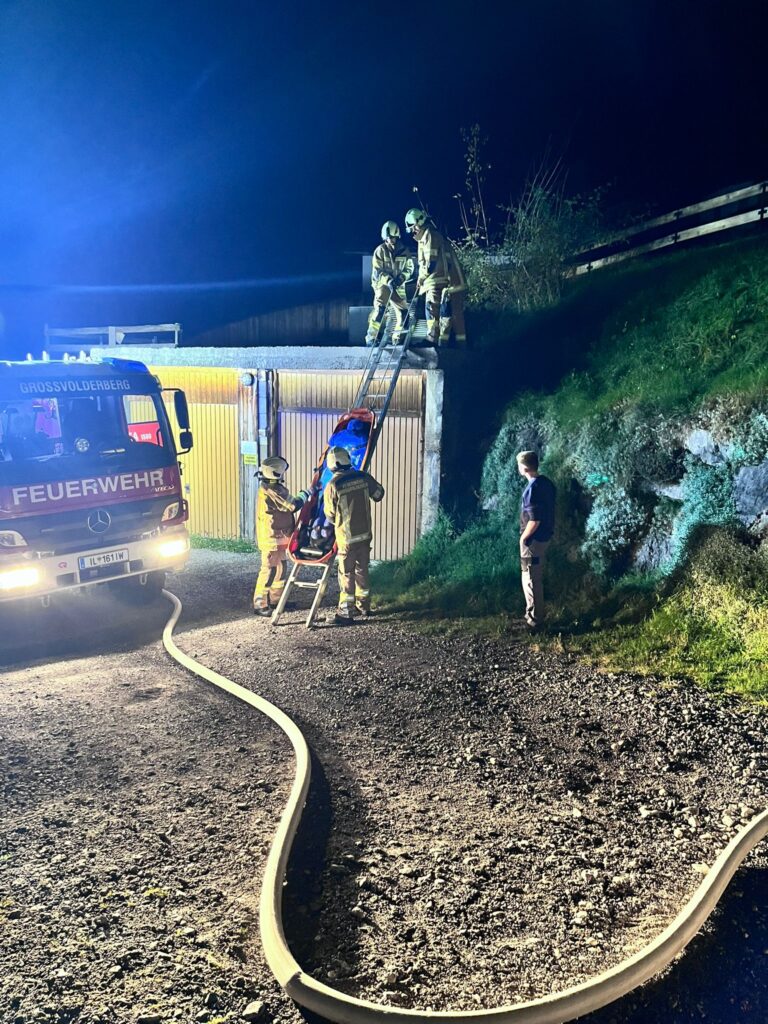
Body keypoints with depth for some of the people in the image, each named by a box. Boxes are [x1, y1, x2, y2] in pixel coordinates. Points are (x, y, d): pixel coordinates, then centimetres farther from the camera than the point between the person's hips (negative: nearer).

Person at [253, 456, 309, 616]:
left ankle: (276, 599, 26)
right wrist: (305, 494, -6)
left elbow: (287, 507, 19)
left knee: (280, 568, 16)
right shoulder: (270, 491, -21)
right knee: (269, 570, -8)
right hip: (272, 538, -11)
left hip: (278, 538, 11)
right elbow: (292, 505, -19)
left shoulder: (273, 488, 13)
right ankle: (259, 604, -3)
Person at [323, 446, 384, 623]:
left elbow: (330, 515, -6)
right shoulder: (363, 477, -3)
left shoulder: (332, 485, -15)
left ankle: (346, 611, 8)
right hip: (365, 533, 4)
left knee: (346, 573, 5)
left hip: (346, 537, -4)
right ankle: (364, 606, 28)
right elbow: (379, 493, 12)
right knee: (362, 570, 18)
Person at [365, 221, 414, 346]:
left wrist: (401, 278, -16)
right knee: (380, 308, -23)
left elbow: (409, 268, 4)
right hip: (382, 283, -4)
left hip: (398, 286, 4)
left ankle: (397, 338, 20)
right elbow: (377, 271, -12)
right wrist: (388, 280, -27)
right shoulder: (380, 250, -8)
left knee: (403, 311, 3)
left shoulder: (404, 251, 0)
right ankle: (371, 336, -22)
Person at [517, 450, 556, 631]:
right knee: (536, 578, 19)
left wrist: (523, 537, -11)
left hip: (534, 539, -9)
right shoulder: (546, 482, 5)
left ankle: (534, 621, 8)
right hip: (544, 536, 9)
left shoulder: (532, 489, -23)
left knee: (531, 580, 1)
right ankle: (535, 614, 31)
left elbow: (534, 520, -26)